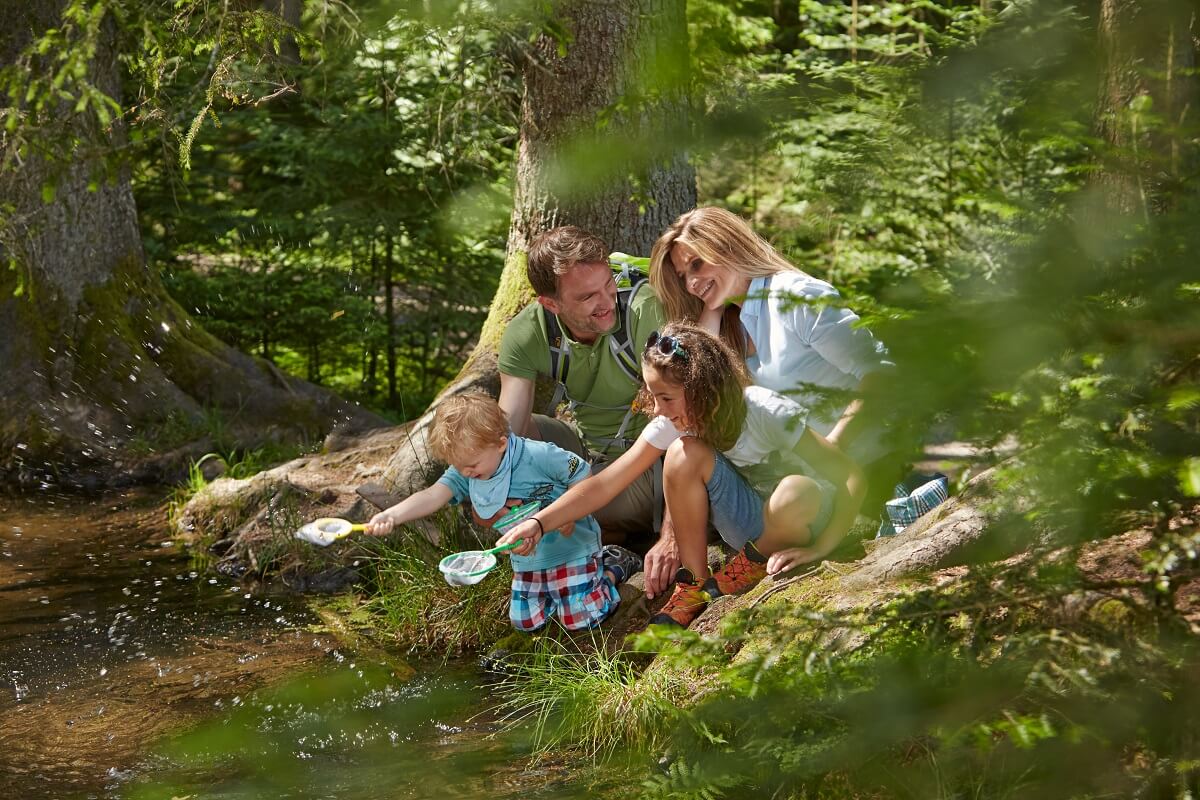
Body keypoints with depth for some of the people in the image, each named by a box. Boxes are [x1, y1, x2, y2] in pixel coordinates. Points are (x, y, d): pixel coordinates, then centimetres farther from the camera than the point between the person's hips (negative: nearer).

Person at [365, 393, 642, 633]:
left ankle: (613, 568, 20)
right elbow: (433, 496, -25)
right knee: (524, 622, 12)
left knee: (581, 620, -10)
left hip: (571, 548, -7)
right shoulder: (463, 473, -13)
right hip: (527, 561, 7)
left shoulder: (539, 456, -29)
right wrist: (390, 516, -40)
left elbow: (586, 478, -19)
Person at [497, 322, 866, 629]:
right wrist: (540, 523, -27)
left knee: (796, 492, -40)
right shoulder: (675, 422, -13)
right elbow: (605, 483, -15)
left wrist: (817, 549, -31)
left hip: (803, 520, -4)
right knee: (685, 453, -23)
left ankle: (754, 564, -6)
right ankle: (694, 584, -9)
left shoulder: (766, 414, -28)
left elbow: (852, 477, -27)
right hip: (750, 525, 4)